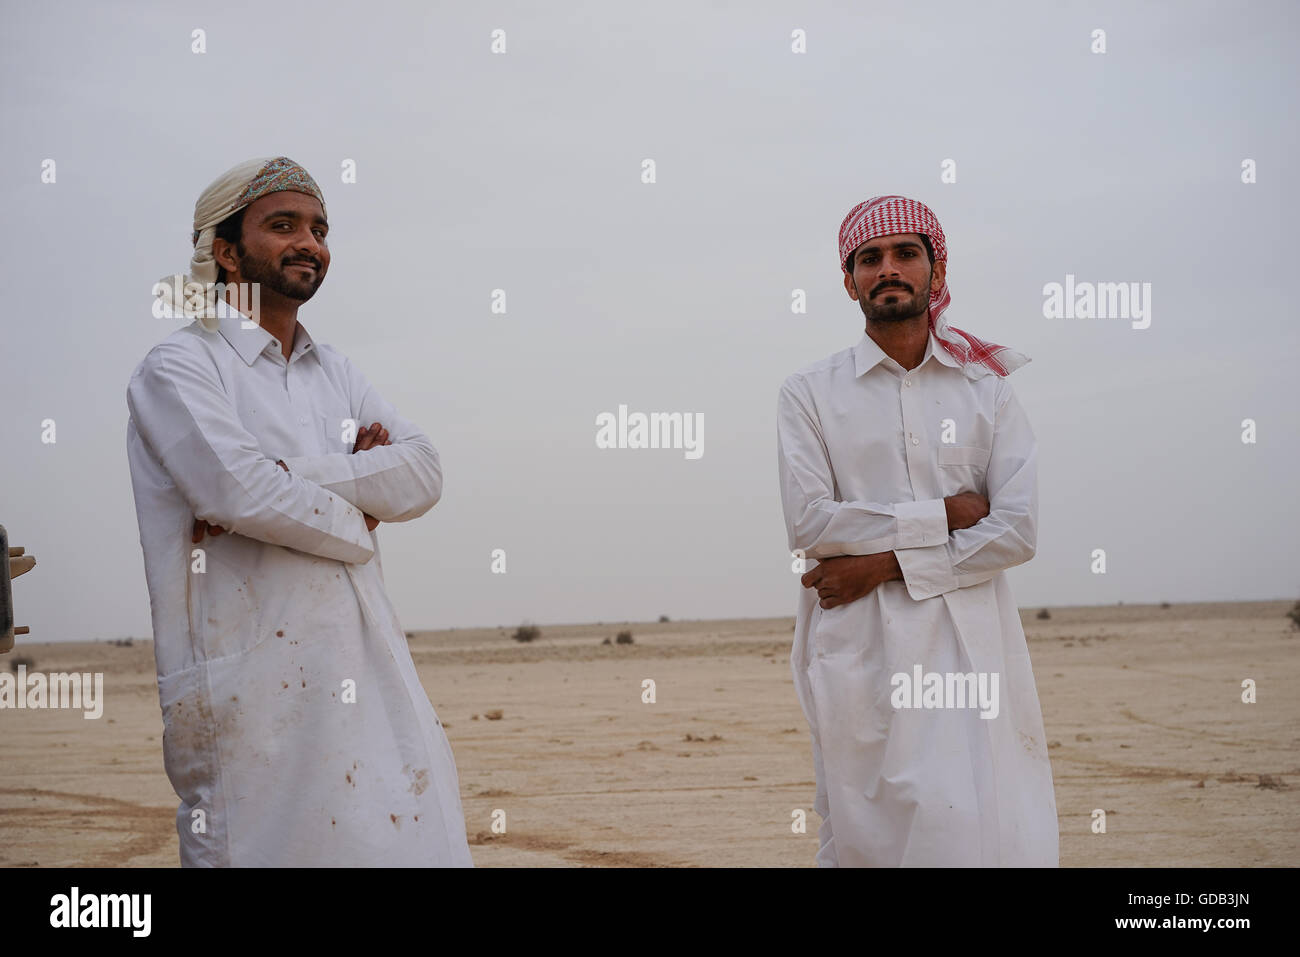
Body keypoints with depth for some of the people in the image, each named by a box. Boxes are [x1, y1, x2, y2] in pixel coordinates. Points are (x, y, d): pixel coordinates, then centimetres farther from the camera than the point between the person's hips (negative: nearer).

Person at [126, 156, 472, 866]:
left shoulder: (335, 374, 19)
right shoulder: (178, 368, -1)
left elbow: (423, 473, 3)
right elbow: (237, 487, -19)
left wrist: (288, 478, -11)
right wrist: (354, 524, -3)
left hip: (370, 671, 6)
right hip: (255, 690, -6)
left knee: (420, 841, 5)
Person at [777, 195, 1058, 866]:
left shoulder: (988, 390, 12)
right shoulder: (810, 394, 9)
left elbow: (1017, 530, -1)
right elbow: (809, 526, -5)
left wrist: (884, 564, -9)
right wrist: (943, 516, -6)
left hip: (968, 644, 1)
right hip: (859, 651, -1)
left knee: (988, 833, -7)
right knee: (861, 841, -3)